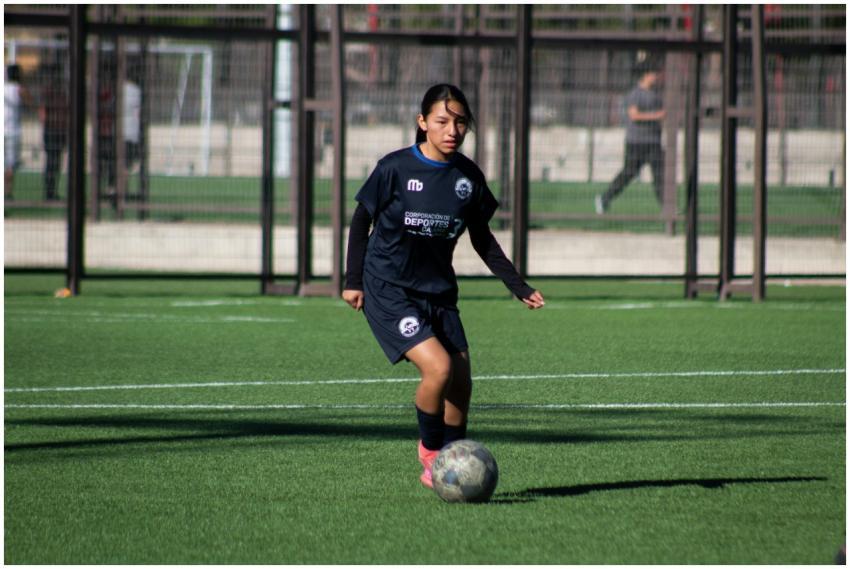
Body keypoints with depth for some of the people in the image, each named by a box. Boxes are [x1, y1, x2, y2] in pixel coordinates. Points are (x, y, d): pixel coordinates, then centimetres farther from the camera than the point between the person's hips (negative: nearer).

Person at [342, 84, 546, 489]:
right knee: (439, 367, -22)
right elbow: (361, 220, 0)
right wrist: (353, 281, 0)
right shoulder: (395, 168, -12)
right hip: (388, 292, -5)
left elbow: (482, 239, 13)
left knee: (461, 384, -1)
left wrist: (519, 287, 8)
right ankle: (430, 451, 1)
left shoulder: (468, 177, 1)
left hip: (439, 292, 5)